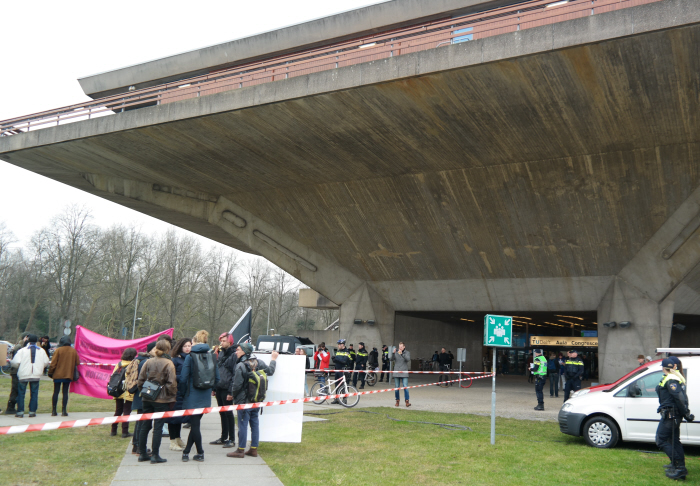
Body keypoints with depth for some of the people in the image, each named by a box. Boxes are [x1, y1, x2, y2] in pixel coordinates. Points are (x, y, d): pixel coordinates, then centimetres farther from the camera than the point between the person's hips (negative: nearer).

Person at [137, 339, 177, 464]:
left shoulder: (148, 362, 2)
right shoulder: (168, 364, -10)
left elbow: (140, 380, 4)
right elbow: (171, 383, -13)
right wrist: (173, 397, 0)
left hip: (147, 398, 5)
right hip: (162, 399, -4)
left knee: (145, 425, 13)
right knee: (158, 427, 1)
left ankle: (142, 453, 20)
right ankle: (155, 455, 3)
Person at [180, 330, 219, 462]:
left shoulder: (190, 357, -9)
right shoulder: (212, 356, 1)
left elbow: (183, 378, -12)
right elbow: (217, 378, 3)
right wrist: (213, 389, 21)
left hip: (193, 396, -4)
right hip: (206, 397, 4)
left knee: (194, 424, 5)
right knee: (195, 423, 14)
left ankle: (200, 453, 11)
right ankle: (186, 452, 18)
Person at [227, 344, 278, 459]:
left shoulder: (241, 366, -19)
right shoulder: (259, 363, 0)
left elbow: (237, 385, -18)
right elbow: (270, 371, 15)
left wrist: (232, 395, 1)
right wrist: (273, 359, 32)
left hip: (244, 401, -7)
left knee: (243, 424, 1)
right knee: (255, 423, 12)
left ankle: (240, 450, 7)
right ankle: (254, 449, 18)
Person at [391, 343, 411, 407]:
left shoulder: (407, 353, 4)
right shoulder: (396, 352, 6)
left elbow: (408, 359, -14)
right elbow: (392, 359, -6)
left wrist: (402, 354, -28)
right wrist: (393, 353, -24)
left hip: (404, 373, -2)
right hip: (396, 372, 2)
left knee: (405, 387, -9)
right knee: (396, 387, 5)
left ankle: (407, 401, -6)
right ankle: (397, 401, 16)